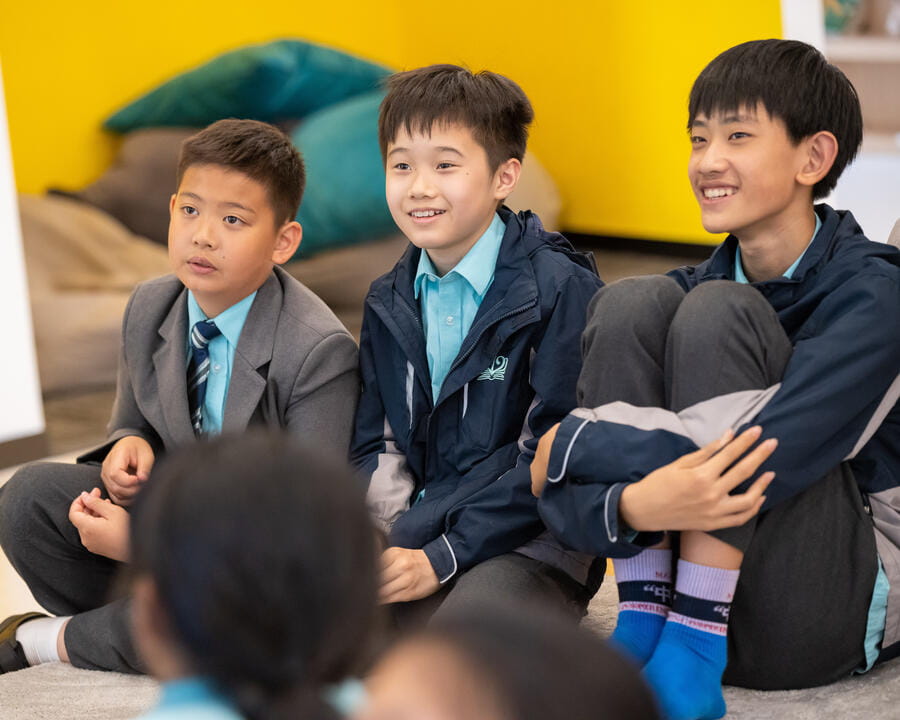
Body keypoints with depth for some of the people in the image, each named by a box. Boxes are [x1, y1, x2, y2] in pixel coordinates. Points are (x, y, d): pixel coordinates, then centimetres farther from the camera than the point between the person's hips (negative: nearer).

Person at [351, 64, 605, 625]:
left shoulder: (562, 288, -5)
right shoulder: (390, 303, 15)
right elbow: (377, 444, 14)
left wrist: (441, 558, -15)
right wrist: (383, 542, -8)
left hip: (531, 542, -5)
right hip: (413, 532, 5)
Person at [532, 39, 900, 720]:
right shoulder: (700, 284, 3)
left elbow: (756, 464, -28)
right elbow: (559, 493, -8)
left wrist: (569, 443, -18)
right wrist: (629, 507, -33)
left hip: (836, 612, -5)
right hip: (698, 587, 5)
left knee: (716, 314, -20)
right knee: (631, 303, -10)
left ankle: (693, 658, -21)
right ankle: (644, 618, -13)